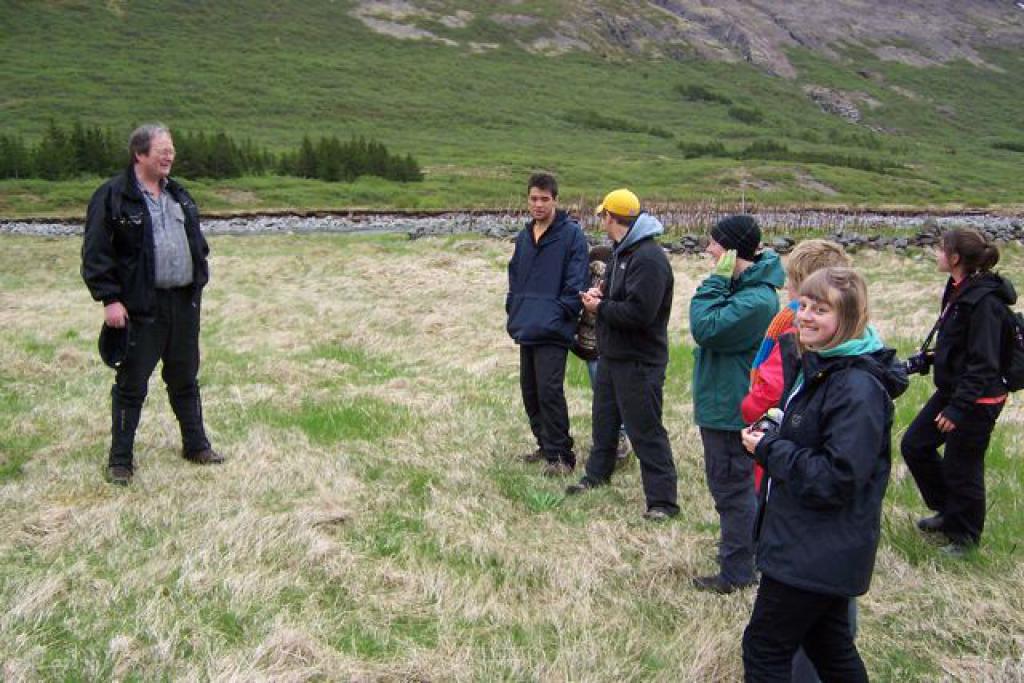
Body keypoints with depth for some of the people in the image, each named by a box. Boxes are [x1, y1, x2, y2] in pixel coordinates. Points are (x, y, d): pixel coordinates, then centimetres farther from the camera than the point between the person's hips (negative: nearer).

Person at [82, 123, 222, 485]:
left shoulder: (178, 194, 12)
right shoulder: (113, 196, -9)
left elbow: (196, 241, 22)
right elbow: (96, 253, -12)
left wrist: (199, 281, 16)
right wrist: (109, 299, -16)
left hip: (184, 302, 6)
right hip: (141, 306, -6)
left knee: (185, 379, 17)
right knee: (131, 384, 2)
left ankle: (196, 445, 29)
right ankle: (120, 459, 13)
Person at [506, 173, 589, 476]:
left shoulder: (571, 234, -7)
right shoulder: (524, 237, 14)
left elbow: (576, 280, -11)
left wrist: (561, 312, -16)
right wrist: (514, 310, 11)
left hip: (553, 330, -7)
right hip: (527, 328, 8)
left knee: (549, 392, -10)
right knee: (530, 391, 12)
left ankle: (560, 455, 0)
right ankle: (545, 445, 26)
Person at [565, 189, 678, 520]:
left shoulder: (649, 259, -23)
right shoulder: (621, 251, 11)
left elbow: (638, 313, -31)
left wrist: (600, 307, -16)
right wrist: (599, 293, -1)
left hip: (639, 362, -10)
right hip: (611, 355, 10)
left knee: (645, 430, -5)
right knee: (604, 418, 23)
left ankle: (662, 500, 3)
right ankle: (597, 475, 41)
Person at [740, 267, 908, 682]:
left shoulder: (858, 388, -24)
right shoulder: (815, 365, 8)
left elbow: (836, 479, -27)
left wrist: (768, 449, -18)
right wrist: (772, 434, 6)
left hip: (819, 553, -10)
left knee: (764, 649, 1)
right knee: (828, 644, 23)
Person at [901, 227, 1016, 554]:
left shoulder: (983, 300, -24)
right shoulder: (958, 290, 4)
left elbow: (984, 364, -24)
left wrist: (958, 408, -25)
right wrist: (933, 357, 6)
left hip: (976, 399, -10)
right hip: (951, 389, 10)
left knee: (961, 467, 5)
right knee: (914, 445, 16)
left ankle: (965, 536, 28)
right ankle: (949, 511, 34)